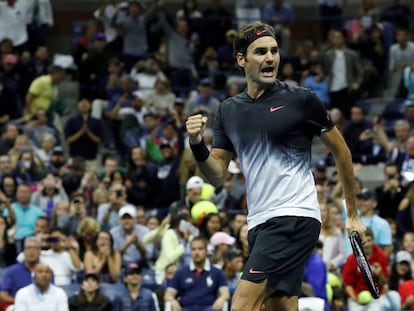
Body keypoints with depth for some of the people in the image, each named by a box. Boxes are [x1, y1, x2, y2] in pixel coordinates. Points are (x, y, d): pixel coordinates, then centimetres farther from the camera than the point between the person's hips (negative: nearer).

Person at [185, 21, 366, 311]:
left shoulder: (301, 100, -4)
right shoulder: (228, 110, 10)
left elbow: (341, 150, 5)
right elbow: (218, 176, 12)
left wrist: (353, 215, 6)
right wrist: (198, 146, -9)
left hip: (295, 218, -6)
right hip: (260, 223, 6)